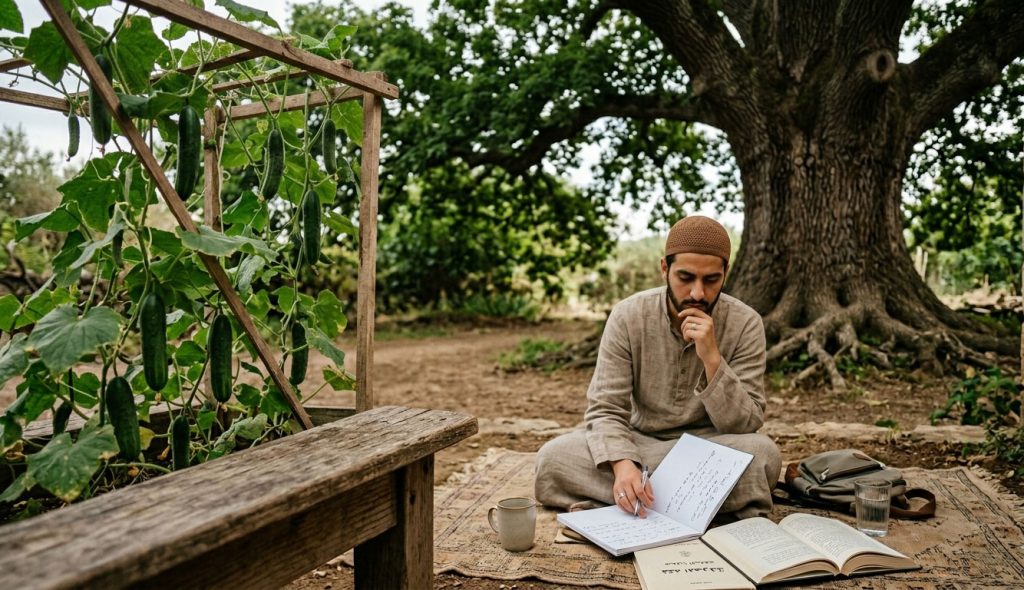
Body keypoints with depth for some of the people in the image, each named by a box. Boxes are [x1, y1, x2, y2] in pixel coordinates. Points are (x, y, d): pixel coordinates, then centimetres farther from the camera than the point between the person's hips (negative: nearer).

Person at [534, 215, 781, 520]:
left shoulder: (745, 324, -12)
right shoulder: (627, 316, -13)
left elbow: (745, 424, -15)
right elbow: (605, 410, -15)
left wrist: (712, 358, -30)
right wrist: (623, 465, -36)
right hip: (639, 442, 0)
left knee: (763, 453, -32)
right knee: (552, 457, -24)